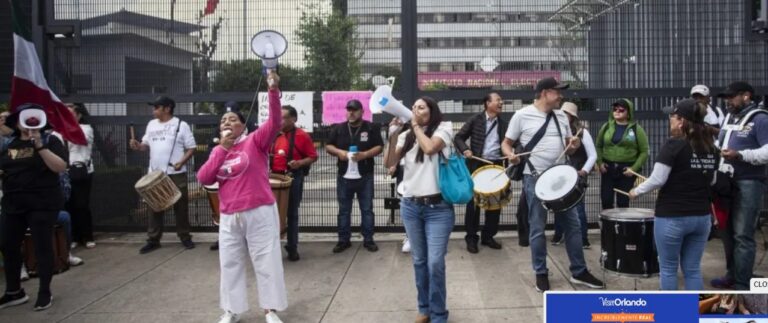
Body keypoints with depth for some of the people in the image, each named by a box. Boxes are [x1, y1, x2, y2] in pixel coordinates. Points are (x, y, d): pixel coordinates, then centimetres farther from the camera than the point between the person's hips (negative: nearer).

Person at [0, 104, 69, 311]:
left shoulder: (49, 140, -4)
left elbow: (60, 167, -16)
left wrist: (40, 146, -22)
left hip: (42, 204, -5)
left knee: (42, 247, 0)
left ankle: (45, 293, 12)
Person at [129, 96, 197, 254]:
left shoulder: (181, 125, -4)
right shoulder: (151, 125, 11)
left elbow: (191, 148, -4)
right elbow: (146, 145, 17)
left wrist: (181, 162, -19)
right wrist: (138, 146, -5)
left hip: (176, 173, -4)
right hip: (154, 173, 5)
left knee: (180, 206, 4)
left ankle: (185, 237, 15)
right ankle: (153, 240, 14)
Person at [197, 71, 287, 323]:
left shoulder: (255, 141, -2)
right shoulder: (218, 151, 12)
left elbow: (274, 122, -17)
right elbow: (203, 178, 0)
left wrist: (274, 91, -30)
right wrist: (222, 148, -6)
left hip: (260, 213, -5)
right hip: (229, 217, 5)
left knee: (267, 261, 3)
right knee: (230, 263, 13)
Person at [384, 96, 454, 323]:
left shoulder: (443, 128, 0)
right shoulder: (406, 136, 10)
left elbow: (430, 148, -20)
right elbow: (390, 164, 1)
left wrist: (416, 126, -5)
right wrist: (394, 135, -8)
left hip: (438, 208, -4)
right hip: (410, 206, 4)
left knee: (435, 263, -8)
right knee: (419, 260, 12)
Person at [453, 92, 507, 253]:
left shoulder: (503, 124, 11)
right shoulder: (476, 120, 1)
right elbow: (458, 138, 1)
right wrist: (465, 150, -17)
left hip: (496, 165, 4)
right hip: (477, 164, -4)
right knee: (473, 202, 1)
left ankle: (488, 236, 20)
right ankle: (471, 238, 11)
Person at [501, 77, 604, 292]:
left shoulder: (561, 117, 10)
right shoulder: (522, 115, -5)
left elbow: (568, 149, 16)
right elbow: (506, 143, 0)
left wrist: (574, 146, -6)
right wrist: (510, 155, -21)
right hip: (534, 178, -5)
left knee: (572, 224, 9)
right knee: (538, 228, 2)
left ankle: (579, 272, 22)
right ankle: (541, 274, 16)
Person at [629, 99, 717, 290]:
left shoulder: (674, 145, -14)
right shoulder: (711, 148, 6)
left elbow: (657, 180, -16)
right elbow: (710, 180, 18)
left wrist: (636, 192, -1)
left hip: (672, 217, -6)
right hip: (702, 217, 6)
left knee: (668, 269, 8)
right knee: (693, 269, 12)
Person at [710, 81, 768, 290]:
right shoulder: (728, 118, 16)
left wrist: (740, 155, -27)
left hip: (749, 184, -8)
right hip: (727, 182, 8)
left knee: (742, 235, -7)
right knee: (728, 231, 13)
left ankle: (742, 285, -1)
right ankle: (732, 275, 25)